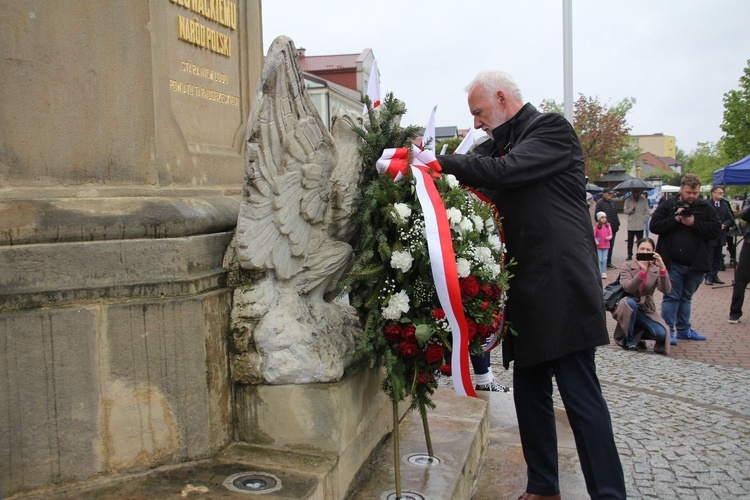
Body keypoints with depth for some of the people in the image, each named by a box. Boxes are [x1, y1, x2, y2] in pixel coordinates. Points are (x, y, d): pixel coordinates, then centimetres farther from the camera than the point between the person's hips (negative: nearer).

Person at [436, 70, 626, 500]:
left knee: (581, 393, -4)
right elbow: (480, 178, 10)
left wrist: (441, 162, -16)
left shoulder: (552, 129, -6)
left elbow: (505, 172, -20)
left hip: (561, 286, -8)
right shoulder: (501, 143, 18)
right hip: (527, 291, 9)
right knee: (529, 393, 12)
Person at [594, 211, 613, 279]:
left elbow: (610, 235, 6)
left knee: (604, 259, 5)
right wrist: (596, 241, -20)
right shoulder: (596, 226, -7)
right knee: (599, 259, 1)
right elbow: (593, 235, -4)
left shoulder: (608, 226, 2)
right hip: (598, 245, -2)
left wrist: (608, 237, -15)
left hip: (606, 245, 2)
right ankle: (599, 273, 8)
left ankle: (603, 273, 12)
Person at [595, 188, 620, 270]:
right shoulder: (600, 203, -9)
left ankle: (608, 263, 19)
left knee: (611, 246, 11)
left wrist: (617, 224, 16)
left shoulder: (612, 202, 16)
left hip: (613, 228, 8)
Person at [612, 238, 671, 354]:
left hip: (646, 310, 2)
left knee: (661, 333, -22)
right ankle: (629, 339, -15)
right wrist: (642, 271, -35)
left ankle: (636, 334, 11)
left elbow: (666, 290, -17)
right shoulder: (627, 265, -6)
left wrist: (662, 268, -30)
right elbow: (628, 288, -24)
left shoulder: (656, 269, 1)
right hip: (628, 306, -2)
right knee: (630, 302, -38)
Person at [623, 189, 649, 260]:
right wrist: (631, 209, -13)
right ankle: (629, 255, 14)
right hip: (631, 225, 1)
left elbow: (646, 212, 5)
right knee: (630, 241, 6)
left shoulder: (644, 200, 6)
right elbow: (625, 210, 5)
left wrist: (644, 220, -5)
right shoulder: (628, 201, 7)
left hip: (640, 225, -1)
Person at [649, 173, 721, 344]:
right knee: (671, 297, 0)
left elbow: (716, 230, -5)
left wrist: (694, 223, -16)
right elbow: (654, 226, -8)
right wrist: (675, 219, -17)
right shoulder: (668, 206, -1)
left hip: (695, 264, 3)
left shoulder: (706, 208, 4)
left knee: (686, 297, 17)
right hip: (673, 263, -3)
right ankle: (668, 331, 6)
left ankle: (683, 330, 28)